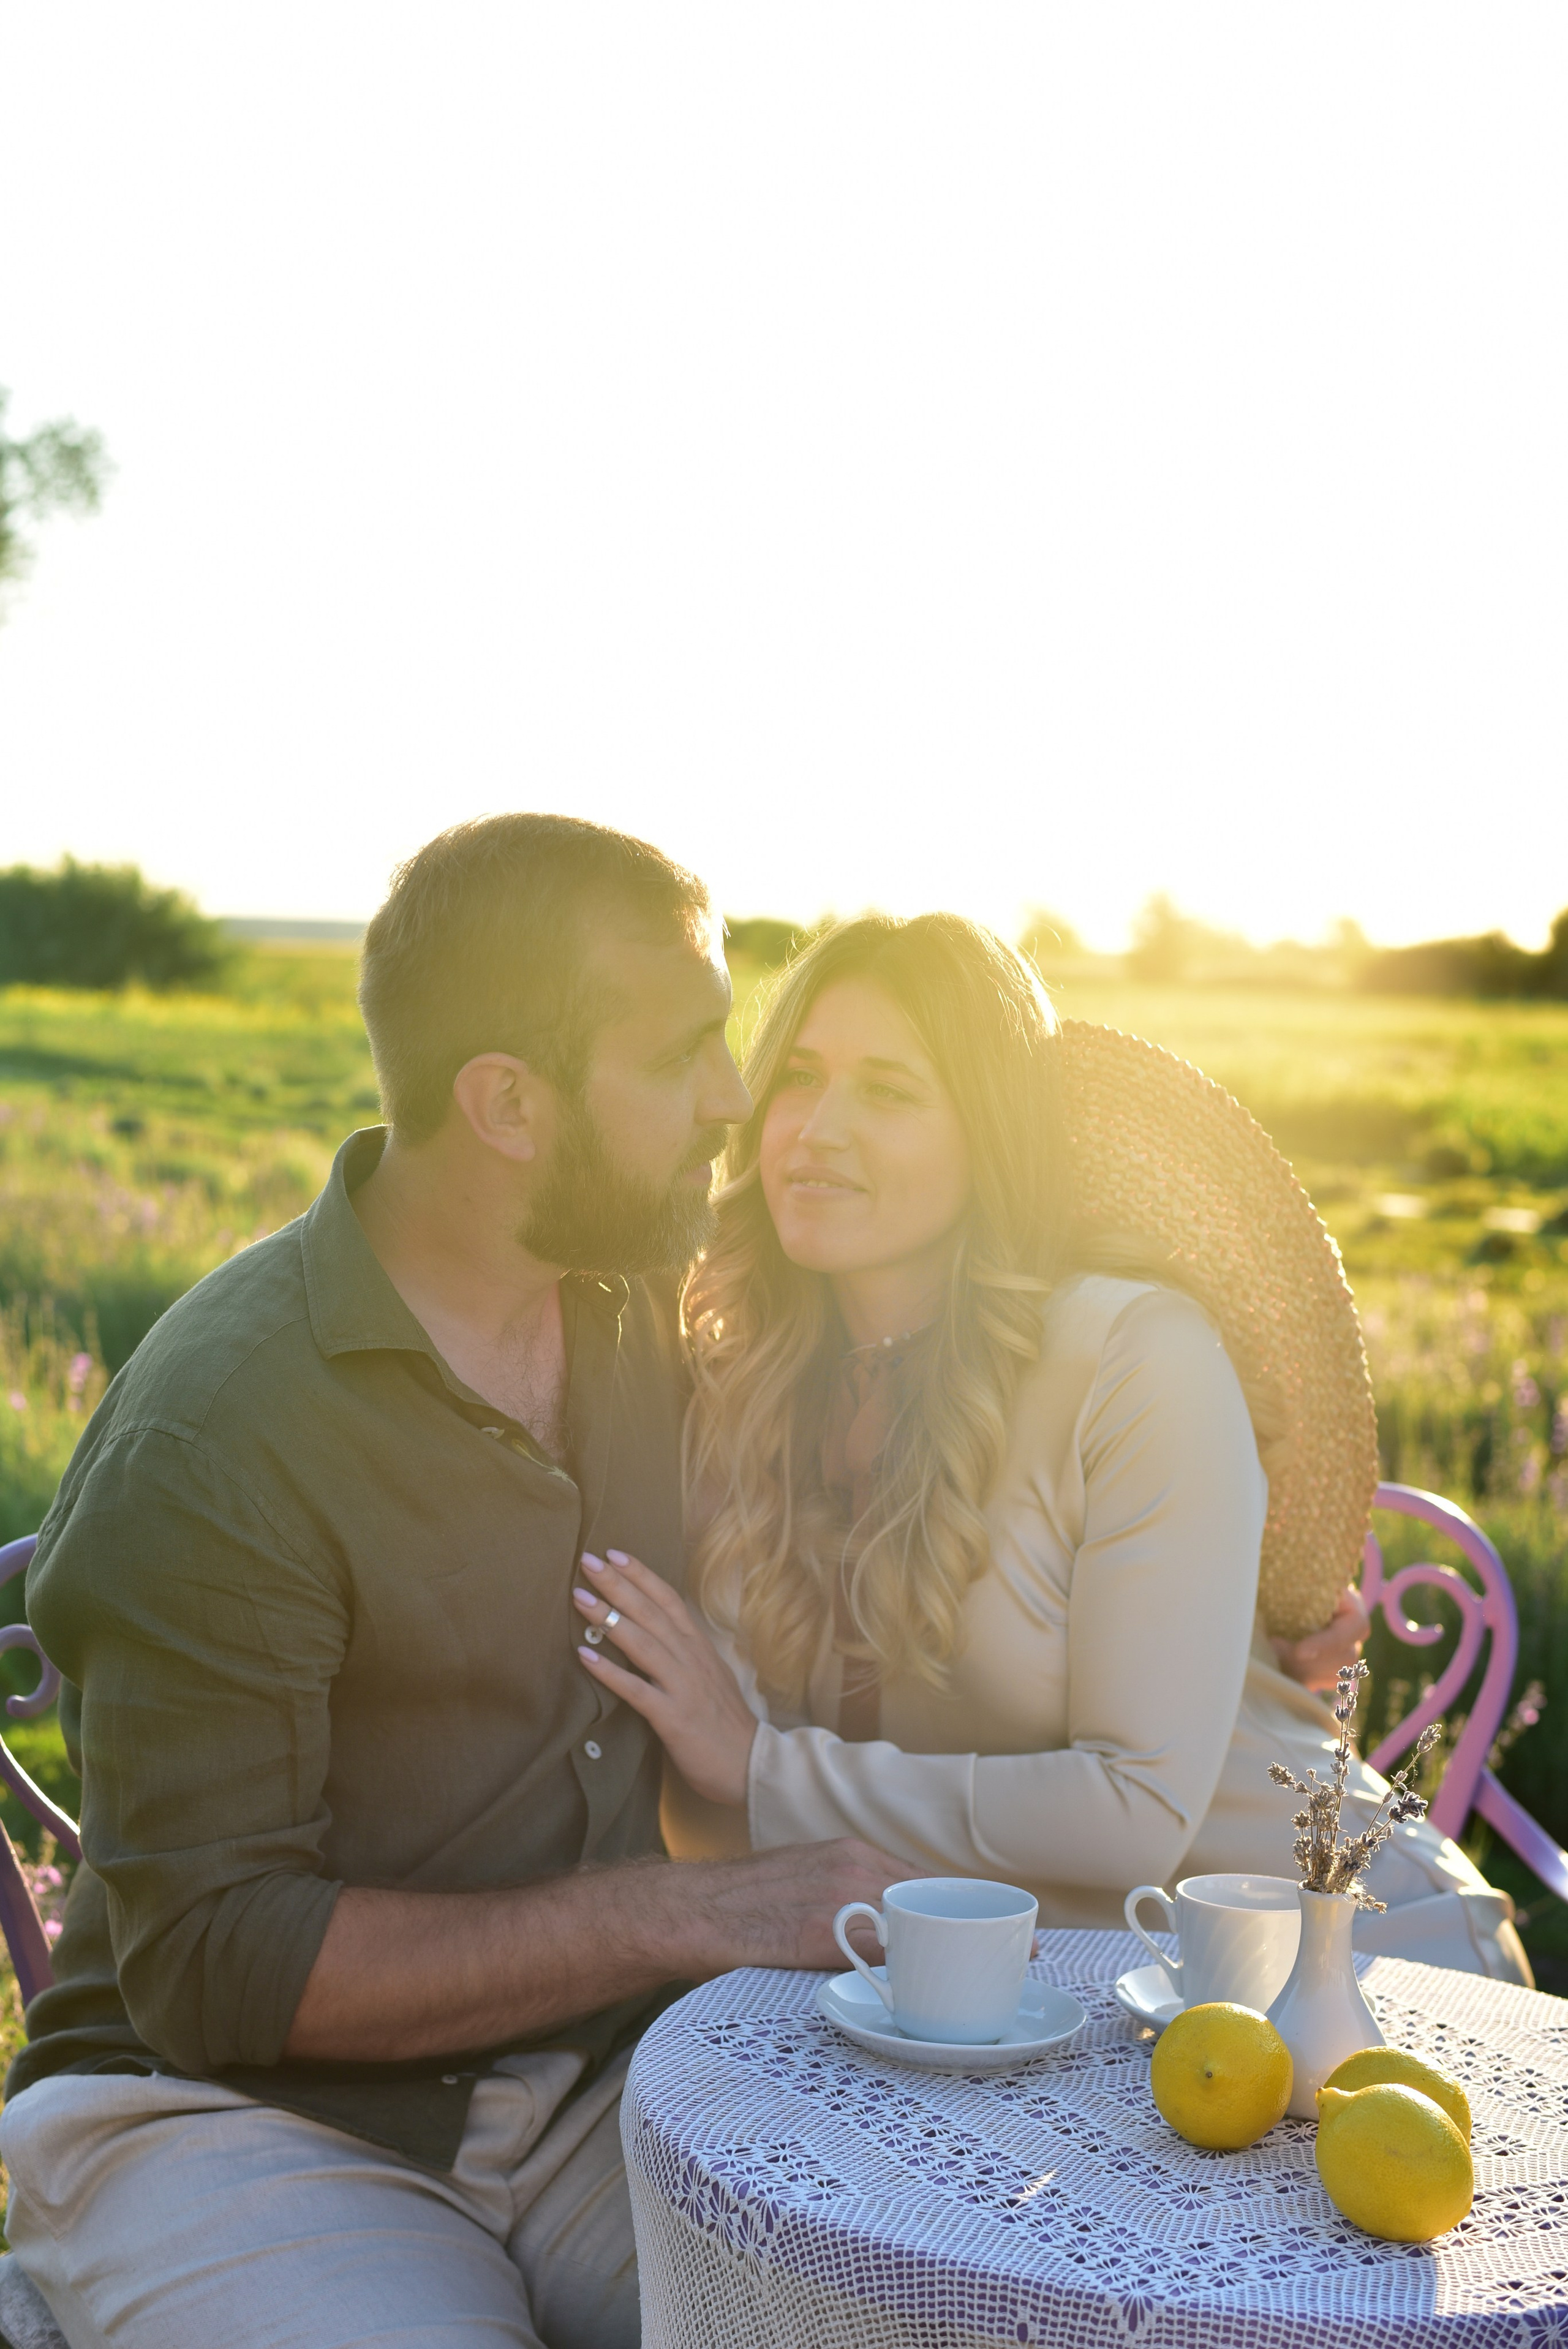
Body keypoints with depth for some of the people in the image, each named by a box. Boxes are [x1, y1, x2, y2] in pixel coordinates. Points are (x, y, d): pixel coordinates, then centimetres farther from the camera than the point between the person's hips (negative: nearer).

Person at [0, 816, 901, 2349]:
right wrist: (699, 1916, -19)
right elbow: (213, 1964, -18)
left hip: (591, 2079, 5)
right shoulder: (214, 1435, -19)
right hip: (238, 2117, -4)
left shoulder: (637, 1306, 3)